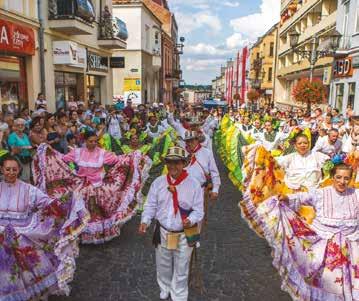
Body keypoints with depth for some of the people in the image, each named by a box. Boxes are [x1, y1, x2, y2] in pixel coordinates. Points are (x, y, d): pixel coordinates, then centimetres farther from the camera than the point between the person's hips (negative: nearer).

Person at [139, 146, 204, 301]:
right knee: (163, 266, 25)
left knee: (181, 271, 14)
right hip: (162, 232, 3)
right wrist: (145, 221, -16)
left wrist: (190, 220, -28)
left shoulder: (194, 184, -13)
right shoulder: (158, 182, -5)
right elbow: (151, 205, 0)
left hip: (184, 235, -3)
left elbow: (198, 210, -9)